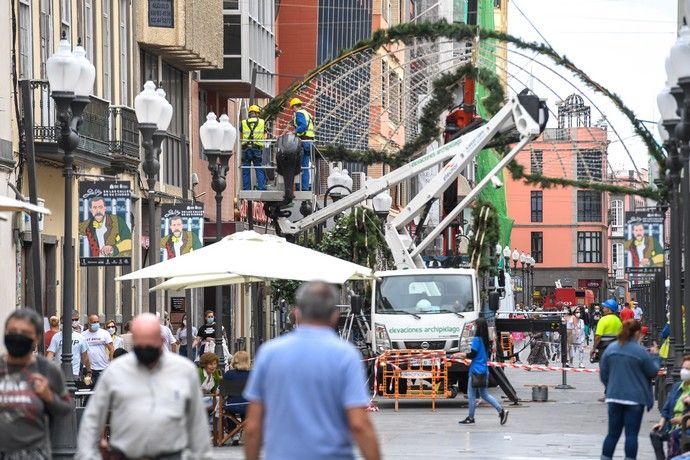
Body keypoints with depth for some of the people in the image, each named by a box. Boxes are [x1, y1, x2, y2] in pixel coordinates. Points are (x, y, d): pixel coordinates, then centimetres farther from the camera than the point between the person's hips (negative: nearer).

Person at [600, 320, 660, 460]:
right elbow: (653, 372, -1)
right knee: (631, 434, 0)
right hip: (635, 398, -4)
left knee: (613, 433, 11)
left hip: (614, 397, 4)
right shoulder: (640, 352, -12)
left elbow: (603, 374, 7)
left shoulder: (610, 349, 1)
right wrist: (655, 356, 15)